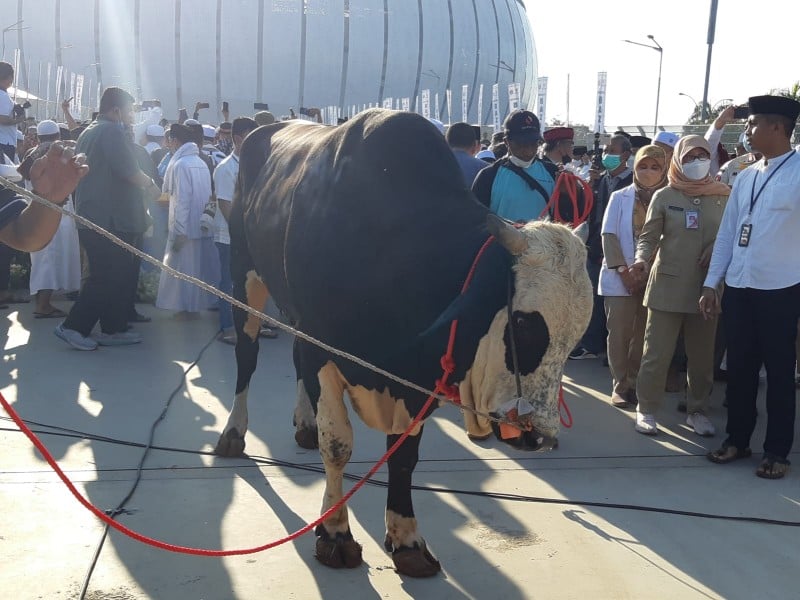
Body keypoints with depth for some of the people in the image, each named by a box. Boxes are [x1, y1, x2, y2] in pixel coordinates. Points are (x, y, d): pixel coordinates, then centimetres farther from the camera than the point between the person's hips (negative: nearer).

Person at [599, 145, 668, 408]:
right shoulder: (620, 197, 4)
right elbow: (609, 235, -1)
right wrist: (623, 270, -10)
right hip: (620, 277, -1)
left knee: (643, 334, 5)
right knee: (620, 332, -1)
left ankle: (635, 384, 16)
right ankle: (620, 386, 6)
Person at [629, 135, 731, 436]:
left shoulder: (723, 197, 5)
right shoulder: (664, 197, 1)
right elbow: (648, 236, 0)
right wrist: (642, 260, -19)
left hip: (707, 286, 2)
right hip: (668, 285, -2)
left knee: (702, 354, 10)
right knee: (657, 352, 0)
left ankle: (698, 410, 24)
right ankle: (646, 409, 13)